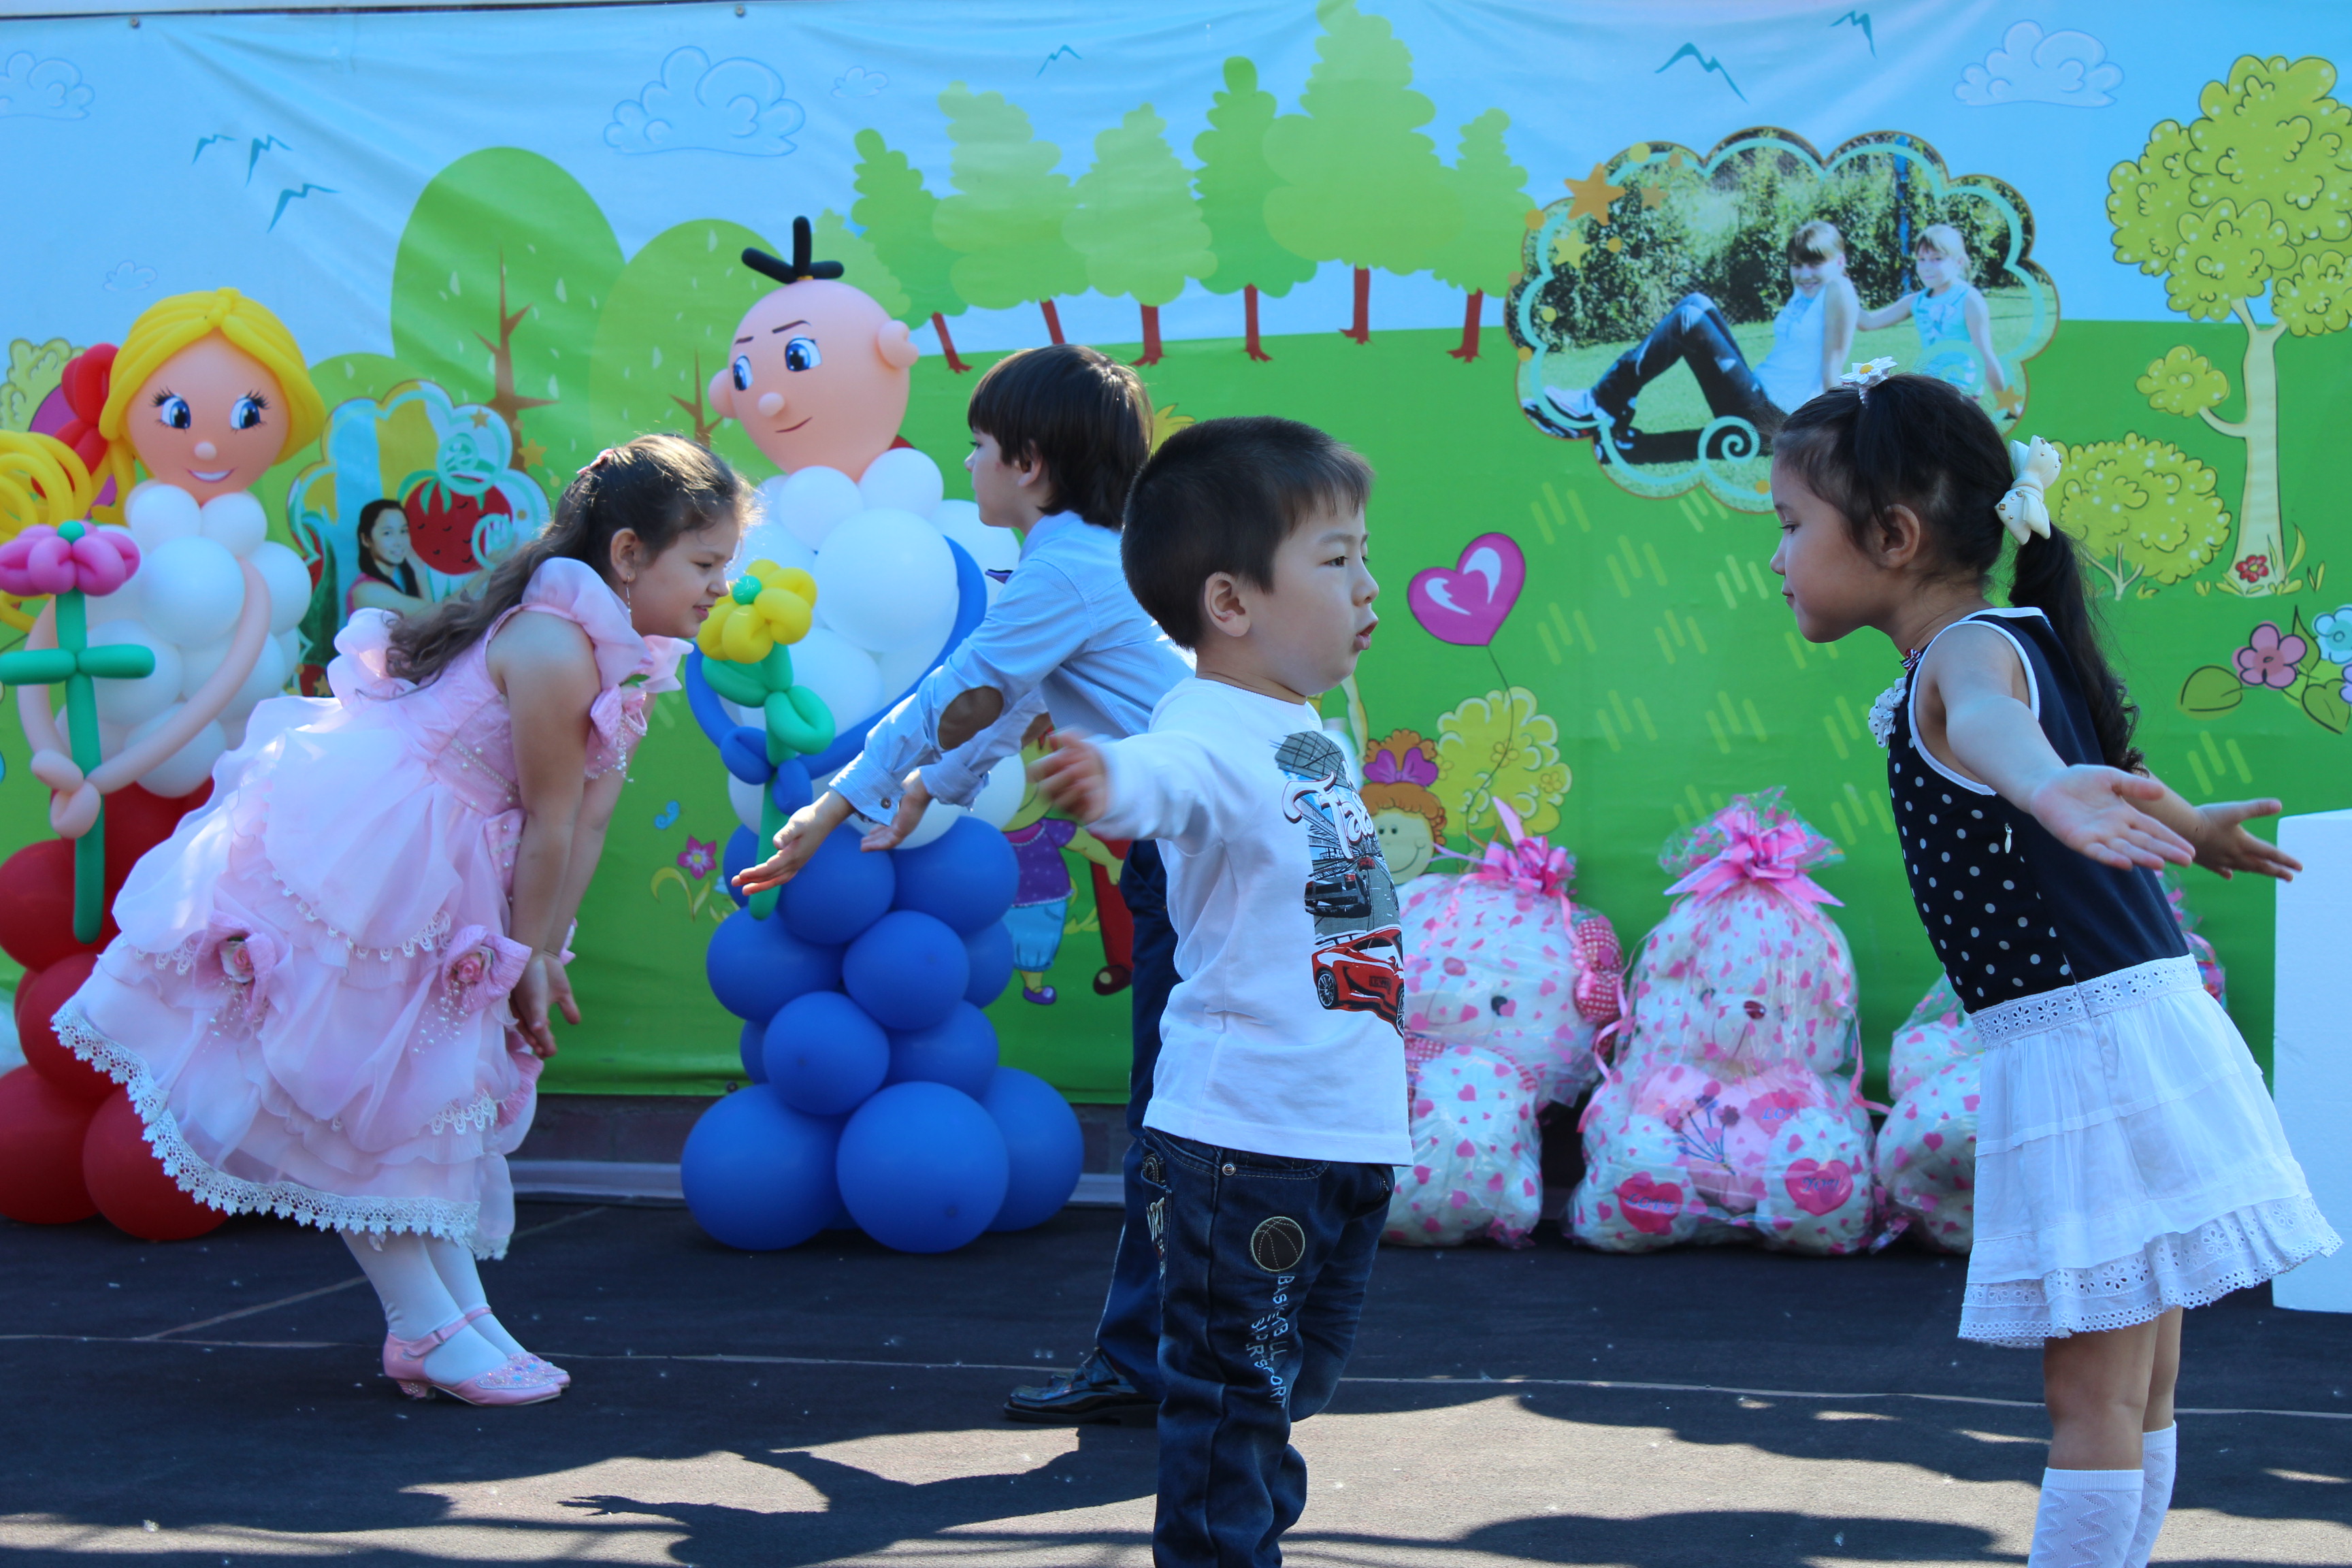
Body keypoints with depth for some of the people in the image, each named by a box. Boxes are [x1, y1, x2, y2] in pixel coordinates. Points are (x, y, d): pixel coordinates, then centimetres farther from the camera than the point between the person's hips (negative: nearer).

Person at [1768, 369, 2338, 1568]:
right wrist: (2193, 828, 58)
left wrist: (2047, 793, -63)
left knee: (2093, 1397, -7)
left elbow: (1992, 726, -40)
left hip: (2088, 1039, -9)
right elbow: (2105, 777, 37)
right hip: (2142, 1023, 9)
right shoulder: (2030, 640, 15)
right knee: (2136, 1391, 12)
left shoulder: (1967, 652, -13)